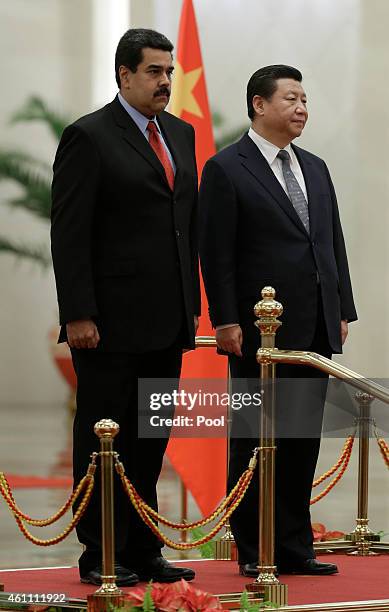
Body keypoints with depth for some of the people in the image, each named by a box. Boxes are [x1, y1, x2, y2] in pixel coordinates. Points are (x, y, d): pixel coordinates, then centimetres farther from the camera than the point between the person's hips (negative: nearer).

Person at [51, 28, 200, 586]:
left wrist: (191, 303, 14)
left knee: (149, 442, 11)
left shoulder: (180, 134, 14)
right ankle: (101, 557, 7)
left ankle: (143, 551, 17)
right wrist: (78, 314, -16)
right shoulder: (88, 137, -7)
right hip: (111, 325, -7)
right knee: (103, 440, 1)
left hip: (166, 326, 7)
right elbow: (69, 234, -11)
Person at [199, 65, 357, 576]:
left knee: (303, 443, 8)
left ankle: (294, 548, 13)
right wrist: (226, 321, -15)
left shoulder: (315, 169, 17)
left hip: (315, 331, 6)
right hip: (260, 331, -6)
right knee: (256, 442, 0)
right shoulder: (226, 169, -4)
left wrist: (343, 309, 11)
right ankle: (255, 552, 6)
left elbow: (334, 243, 18)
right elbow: (216, 252, -9)